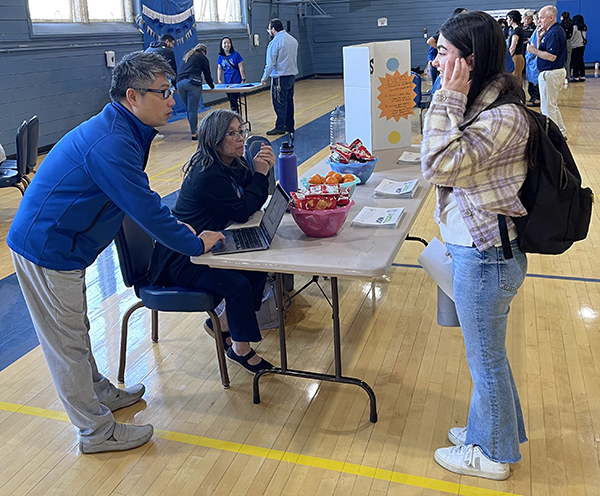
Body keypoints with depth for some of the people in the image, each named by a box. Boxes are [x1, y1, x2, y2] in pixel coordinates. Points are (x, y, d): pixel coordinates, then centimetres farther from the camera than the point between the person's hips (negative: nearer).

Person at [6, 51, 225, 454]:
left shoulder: (120, 131, 8)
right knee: (67, 342, 3)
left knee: (75, 331, 23)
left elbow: (140, 201, 17)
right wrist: (195, 244, -13)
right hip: (47, 250, -10)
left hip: (57, 244, 10)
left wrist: (175, 228, 12)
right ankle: (98, 432, 16)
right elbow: (146, 209, -25)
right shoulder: (111, 144, -27)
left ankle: (98, 391, 42)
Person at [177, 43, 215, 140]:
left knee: (189, 109, 14)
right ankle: (194, 133, -2)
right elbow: (207, 74, 15)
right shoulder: (202, 57, 12)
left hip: (180, 82, 6)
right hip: (193, 83, -5)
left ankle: (193, 129, 22)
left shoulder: (187, 55, 27)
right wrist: (212, 85, 32)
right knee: (193, 110, -4)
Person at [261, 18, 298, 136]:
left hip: (280, 77, -8)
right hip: (292, 75, 8)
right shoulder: (293, 39, 11)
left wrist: (264, 78, -5)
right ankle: (289, 126, 19)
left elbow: (270, 63, -13)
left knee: (279, 103, -3)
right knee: (289, 101, 14)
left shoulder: (275, 42, -13)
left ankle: (280, 127, 0)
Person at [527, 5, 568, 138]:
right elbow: (542, 50, 15)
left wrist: (534, 50, -17)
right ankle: (561, 133, 27)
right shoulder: (551, 31, 13)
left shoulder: (554, 33, -20)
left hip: (551, 73, -11)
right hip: (557, 71, 11)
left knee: (548, 107, -3)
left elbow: (551, 56, -25)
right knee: (553, 105, 20)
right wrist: (540, 36, 4)